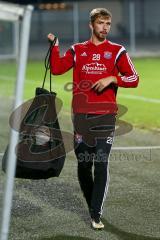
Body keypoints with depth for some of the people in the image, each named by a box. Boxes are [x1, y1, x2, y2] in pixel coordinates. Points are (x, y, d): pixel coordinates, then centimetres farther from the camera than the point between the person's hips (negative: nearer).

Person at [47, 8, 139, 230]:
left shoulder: (117, 51, 5)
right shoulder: (78, 50, 10)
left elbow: (134, 79, 1)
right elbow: (56, 69, 3)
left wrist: (112, 79, -13)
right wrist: (54, 46, -6)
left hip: (105, 116, -2)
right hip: (81, 115, 2)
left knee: (101, 165, -9)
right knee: (83, 164, 7)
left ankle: (96, 214, -6)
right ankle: (92, 205, 26)